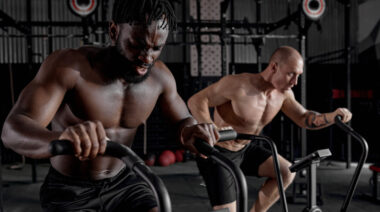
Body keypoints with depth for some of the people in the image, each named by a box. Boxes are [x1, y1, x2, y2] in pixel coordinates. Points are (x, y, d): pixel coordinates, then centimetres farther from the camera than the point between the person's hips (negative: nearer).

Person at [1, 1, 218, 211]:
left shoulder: (159, 76, -11)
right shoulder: (69, 65, -23)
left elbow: (183, 120, 4)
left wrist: (191, 130, -22)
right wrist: (62, 139, -57)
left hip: (122, 183, 3)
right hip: (69, 192, -3)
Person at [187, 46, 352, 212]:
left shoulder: (283, 92, -5)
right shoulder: (239, 84, -27)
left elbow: (304, 119, 3)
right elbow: (196, 101, -25)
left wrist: (333, 116, -16)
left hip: (244, 149, 7)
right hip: (216, 152, -7)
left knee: (287, 172, 0)